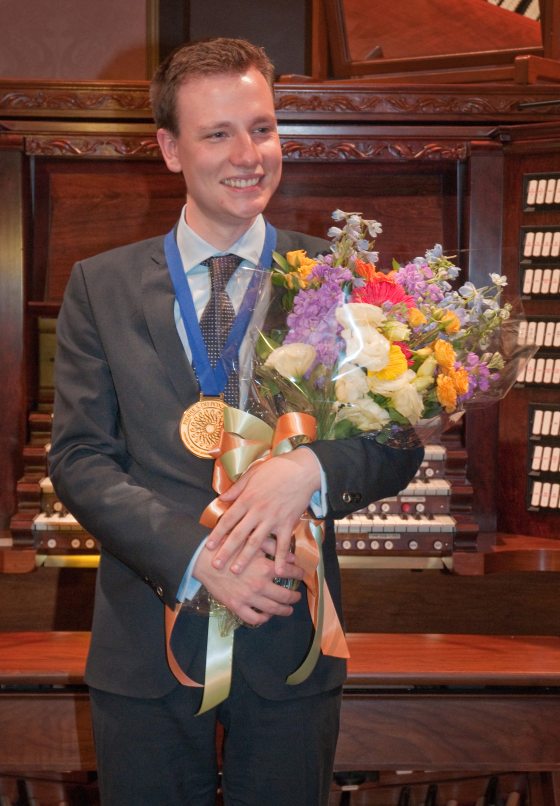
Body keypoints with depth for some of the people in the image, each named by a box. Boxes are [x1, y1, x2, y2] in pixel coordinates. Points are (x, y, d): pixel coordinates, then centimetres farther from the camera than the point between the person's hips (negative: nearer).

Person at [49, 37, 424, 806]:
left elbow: (399, 443, -3)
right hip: (145, 648, 0)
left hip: (291, 647, 0)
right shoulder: (99, 287, 1)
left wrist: (310, 465, -25)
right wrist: (193, 554, -19)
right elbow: (79, 458, -5)